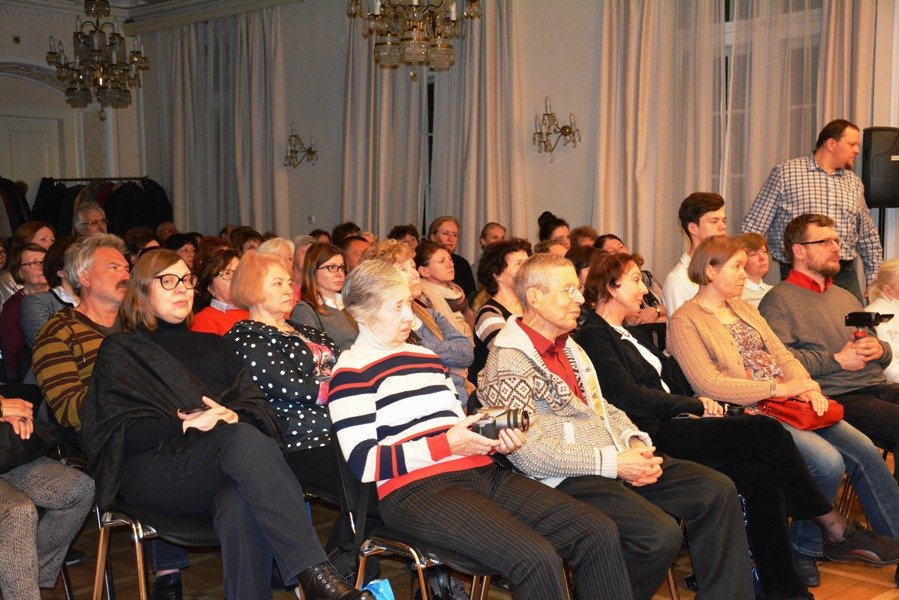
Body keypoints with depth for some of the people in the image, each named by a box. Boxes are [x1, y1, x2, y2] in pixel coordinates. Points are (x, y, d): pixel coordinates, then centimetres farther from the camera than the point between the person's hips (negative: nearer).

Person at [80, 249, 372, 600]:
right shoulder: (121, 351, 17)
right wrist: (185, 425, -16)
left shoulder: (213, 346, 29)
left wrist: (233, 416, -9)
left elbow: (255, 404, 16)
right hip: (152, 472, -3)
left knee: (241, 505, -38)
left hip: (213, 475, 4)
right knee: (243, 439, -36)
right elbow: (119, 431, 1)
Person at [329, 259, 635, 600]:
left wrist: (498, 439, 2)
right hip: (417, 491, -8)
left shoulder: (425, 356, 22)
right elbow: (363, 462, -11)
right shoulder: (352, 371, -2)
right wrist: (446, 444, -15)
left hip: (481, 473, 8)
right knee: (536, 558, -30)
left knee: (599, 532, -9)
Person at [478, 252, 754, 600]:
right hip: (567, 480, -9)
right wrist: (614, 463, -18)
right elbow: (532, 454, -19)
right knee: (661, 536, -28)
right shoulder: (508, 363, -12)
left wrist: (635, 442, 2)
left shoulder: (568, 346, 18)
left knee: (718, 490, -3)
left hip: (618, 463, 9)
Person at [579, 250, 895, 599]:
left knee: (763, 474, -14)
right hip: (651, 436, -9)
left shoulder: (630, 333, 25)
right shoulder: (594, 335, -5)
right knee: (764, 430, -18)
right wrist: (697, 406, -7)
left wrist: (699, 408, 3)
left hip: (675, 425, 9)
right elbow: (629, 396, -14)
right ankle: (829, 519, 0)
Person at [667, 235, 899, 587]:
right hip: (747, 414, -7)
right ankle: (804, 549, -2)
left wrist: (806, 386, -7)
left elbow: (781, 354, 15)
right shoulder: (685, 321, -5)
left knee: (863, 449, -7)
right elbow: (708, 383, -16)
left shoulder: (744, 309, 20)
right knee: (828, 462, -23)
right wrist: (779, 388, -17)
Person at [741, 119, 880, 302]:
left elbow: (868, 237, 23)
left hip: (845, 277, 5)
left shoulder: (854, 182, 16)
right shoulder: (785, 173, 0)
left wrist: (874, 281, 16)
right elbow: (754, 226, -3)